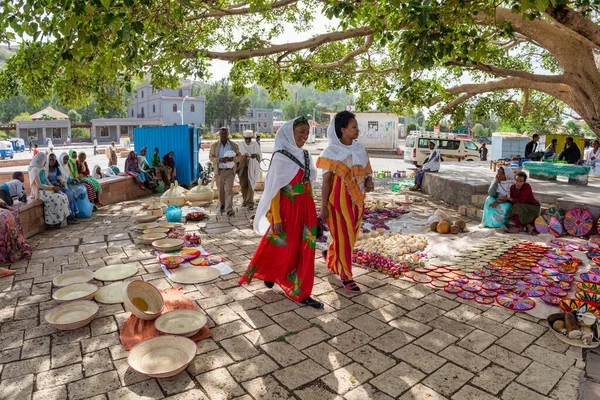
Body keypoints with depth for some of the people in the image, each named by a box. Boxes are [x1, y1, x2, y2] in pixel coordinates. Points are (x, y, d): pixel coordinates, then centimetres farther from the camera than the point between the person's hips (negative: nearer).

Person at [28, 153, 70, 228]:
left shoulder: (42, 168, 14)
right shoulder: (35, 170, -13)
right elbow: (39, 185, -18)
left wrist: (53, 187, 0)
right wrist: (52, 187, -13)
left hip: (46, 189, 9)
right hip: (40, 192, -9)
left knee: (63, 196, -11)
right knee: (57, 198, -27)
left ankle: (63, 219, -13)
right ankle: (56, 221, -19)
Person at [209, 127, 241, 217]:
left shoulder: (234, 145, 2)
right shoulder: (214, 145, 3)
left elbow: (239, 156, 5)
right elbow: (210, 157, 1)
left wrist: (232, 159, -18)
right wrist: (220, 160, -19)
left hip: (229, 171, -1)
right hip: (219, 171, 2)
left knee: (229, 190, -10)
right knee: (221, 190, 13)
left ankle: (229, 209, -14)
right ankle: (222, 205, 35)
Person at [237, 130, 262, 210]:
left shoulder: (255, 145, 1)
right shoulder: (240, 145, 2)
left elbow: (260, 155, 3)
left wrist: (255, 155, -18)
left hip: (252, 167, -1)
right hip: (243, 167, 2)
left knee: (251, 184, -8)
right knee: (243, 184, 5)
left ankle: (250, 203, -7)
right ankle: (245, 200, 23)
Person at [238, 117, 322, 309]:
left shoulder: (305, 155, 9)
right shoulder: (281, 157, -12)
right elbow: (274, 189, -13)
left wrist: (311, 211, 14)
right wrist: (276, 218, -16)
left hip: (305, 208, 7)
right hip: (287, 209, -7)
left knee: (304, 249, 9)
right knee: (281, 247, 8)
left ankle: (301, 292, 23)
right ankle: (267, 272, 37)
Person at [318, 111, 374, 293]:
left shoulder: (360, 148, 6)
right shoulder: (332, 151, -9)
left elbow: (367, 171, 14)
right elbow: (326, 180, -9)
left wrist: (369, 181, -10)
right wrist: (324, 207, -11)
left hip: (357, 198, 6)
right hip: (339, 198, -6)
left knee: (351, 234, 17)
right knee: (343, 237, 1)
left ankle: (330, 256, 44)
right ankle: (346, 277, 16)